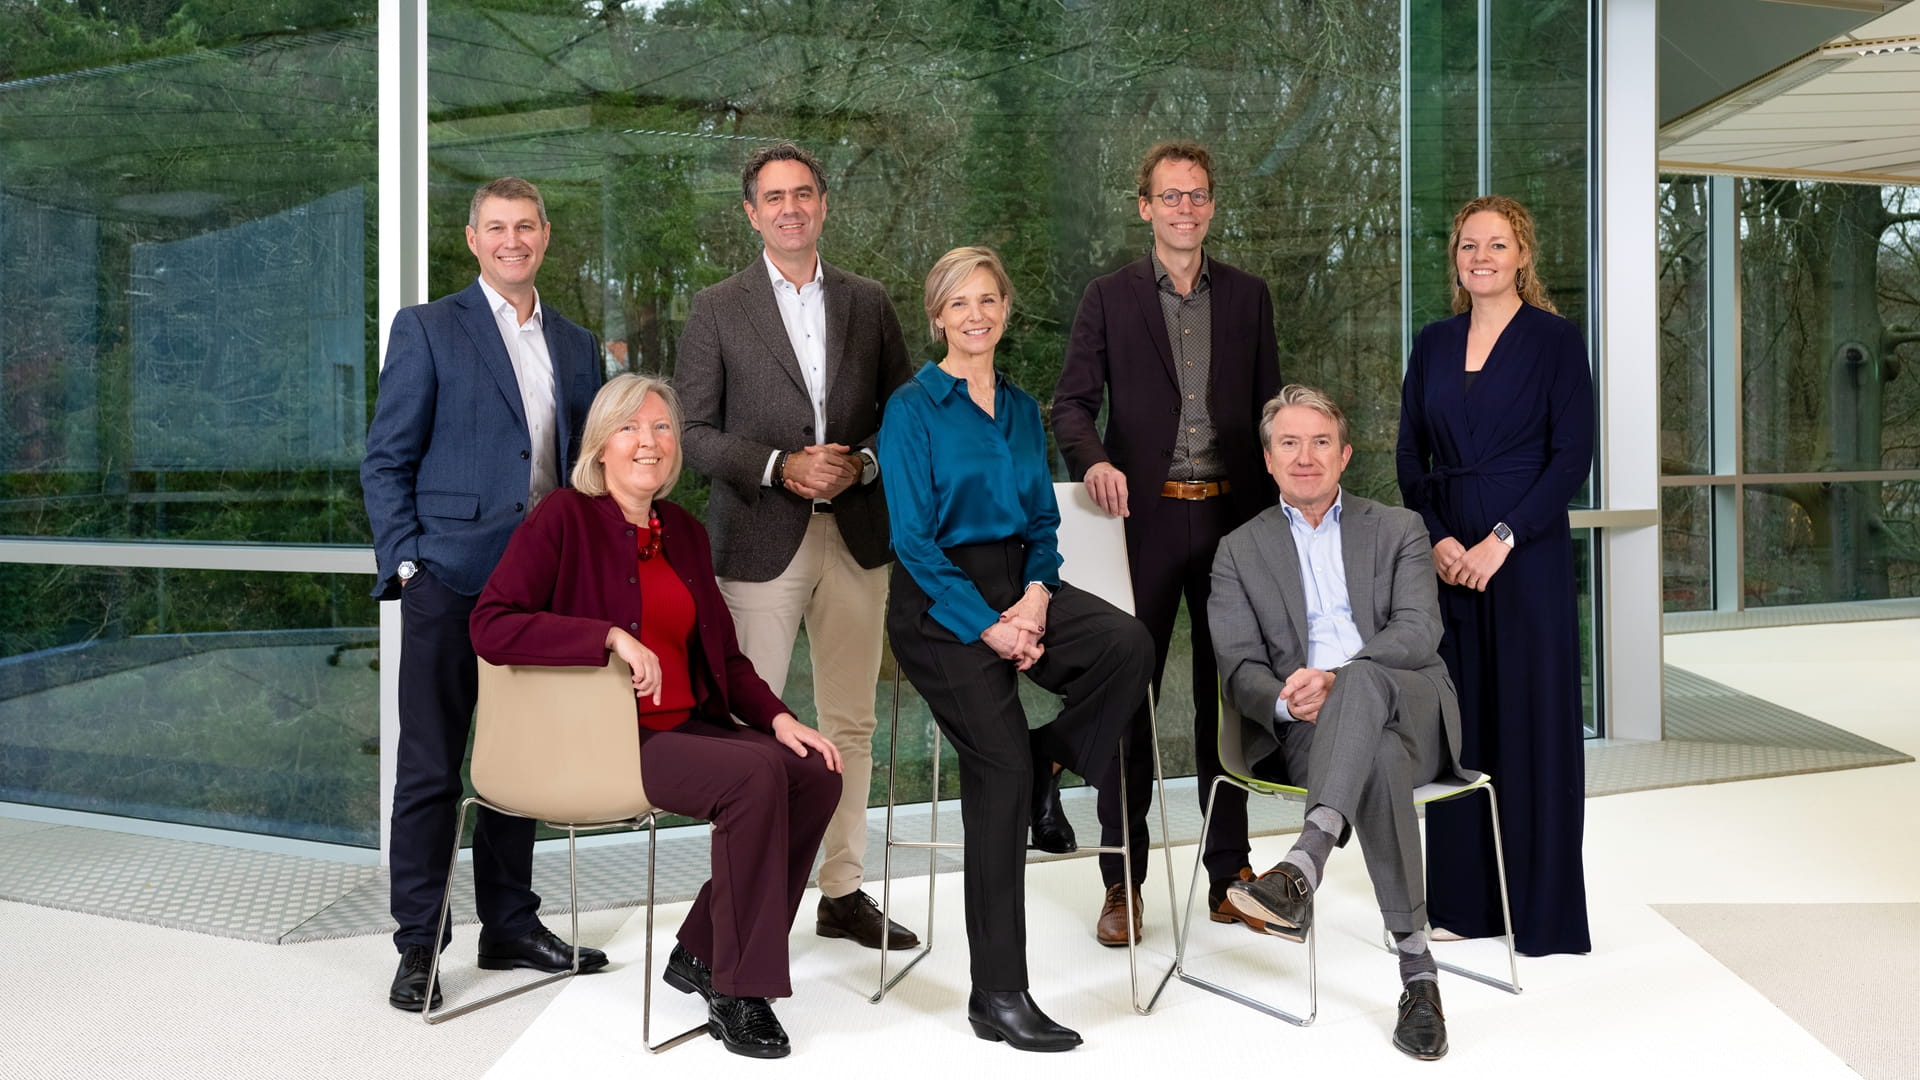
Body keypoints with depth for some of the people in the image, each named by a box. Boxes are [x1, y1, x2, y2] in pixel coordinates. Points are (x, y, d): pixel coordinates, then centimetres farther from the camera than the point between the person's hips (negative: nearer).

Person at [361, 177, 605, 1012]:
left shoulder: (575, 346, 15)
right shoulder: (427, 330, 1)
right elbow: (385, 461, -1)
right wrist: (405, 560, -10)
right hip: (451, 580, -4)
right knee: (430, 769, 1)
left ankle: (510, 927, 24)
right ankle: (417, 946, 11)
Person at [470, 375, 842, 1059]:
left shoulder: (685, 533, 15)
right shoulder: (565, 517, -5)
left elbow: (723, 655, 18)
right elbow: (491, 626, -16)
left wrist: (778, 718, 1)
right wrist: (612, 636, -25)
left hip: (683, 725, 7)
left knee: (816, 772, -14)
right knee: (753, 776, -28)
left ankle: (701, 953, 0)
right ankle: (736, 991, -15)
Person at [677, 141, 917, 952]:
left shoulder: (869, 303, 12)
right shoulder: (717, 308, 4)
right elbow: (693, 430, -1)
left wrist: (860, 463, -8)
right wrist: (779, 467, -15)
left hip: (856, 537, 3)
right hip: (761, 541, -3)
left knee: (851, 723, 9)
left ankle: (843, 892, 20)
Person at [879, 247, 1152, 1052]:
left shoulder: (1021, 410, 15)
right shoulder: (913, 408, -3)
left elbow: (1043, 521, 15)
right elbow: (913, 538, -9)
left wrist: (1036, 594, -7)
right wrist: (987, 624, -16)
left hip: (1018, 584, 5)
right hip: (940, 599, -5)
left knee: (1127, 643, -26)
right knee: (999, 762, -18)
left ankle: (1047, 761, 2)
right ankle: (997, 997, -8)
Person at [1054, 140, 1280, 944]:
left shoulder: (1248, 297, 12)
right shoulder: (1109, 298, 5)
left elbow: (1268, 408, 12)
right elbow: (1071, 402, 0)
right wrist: (1092, 461, -22)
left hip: (1231, 516, 2)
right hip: (1146, 518, -2)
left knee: (1228, 695, 8)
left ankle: (1229, 876, 20)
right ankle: (1123, 883, 10)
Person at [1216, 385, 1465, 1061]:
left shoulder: (1398, 530, 17)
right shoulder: (1239, 553, 17)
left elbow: (1419, 631, -1)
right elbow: (1239, 669, 6)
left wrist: (1335, 678, -20)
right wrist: (1287, 702, -20)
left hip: (1412, 710, 0)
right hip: (1305, 732, 0)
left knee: (1362, 681, -39)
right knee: (1380, 759, -38)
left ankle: (1303, 867, -54)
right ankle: (1417, 972, -40)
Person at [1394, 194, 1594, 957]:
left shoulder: (1554, 340, -1)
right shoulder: (1433, 345, 11)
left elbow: (1572, 457, -8)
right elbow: (1410, 457, 11)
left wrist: (1500, 539, -15)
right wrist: (1435, 537, -5)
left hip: (1527, 556, -4)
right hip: (1445, 558, 4)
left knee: (1533, 721, 0)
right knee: (1456, 722, 7)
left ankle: (1543, 908, 11)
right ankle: (1463, 899, 18)